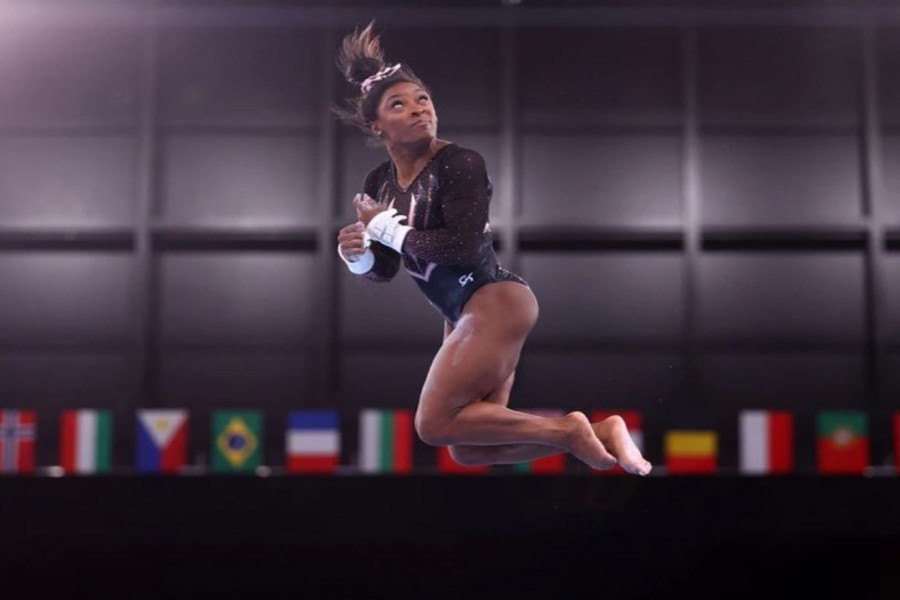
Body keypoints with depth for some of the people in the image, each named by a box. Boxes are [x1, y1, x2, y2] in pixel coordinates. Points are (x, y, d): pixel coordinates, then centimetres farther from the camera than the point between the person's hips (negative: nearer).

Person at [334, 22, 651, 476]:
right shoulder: (379, 183, 7)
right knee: (468, 451, 6)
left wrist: (386, 227, -15)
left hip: (496, 302, -9)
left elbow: (461, 247, -25)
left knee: (434, 424, -15)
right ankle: (598, 433, 8)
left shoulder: (459, 163, -15)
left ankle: (566, 430, -7)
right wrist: (358, 256, -11)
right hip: (462, 314, 9)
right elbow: (385, 269, 13)